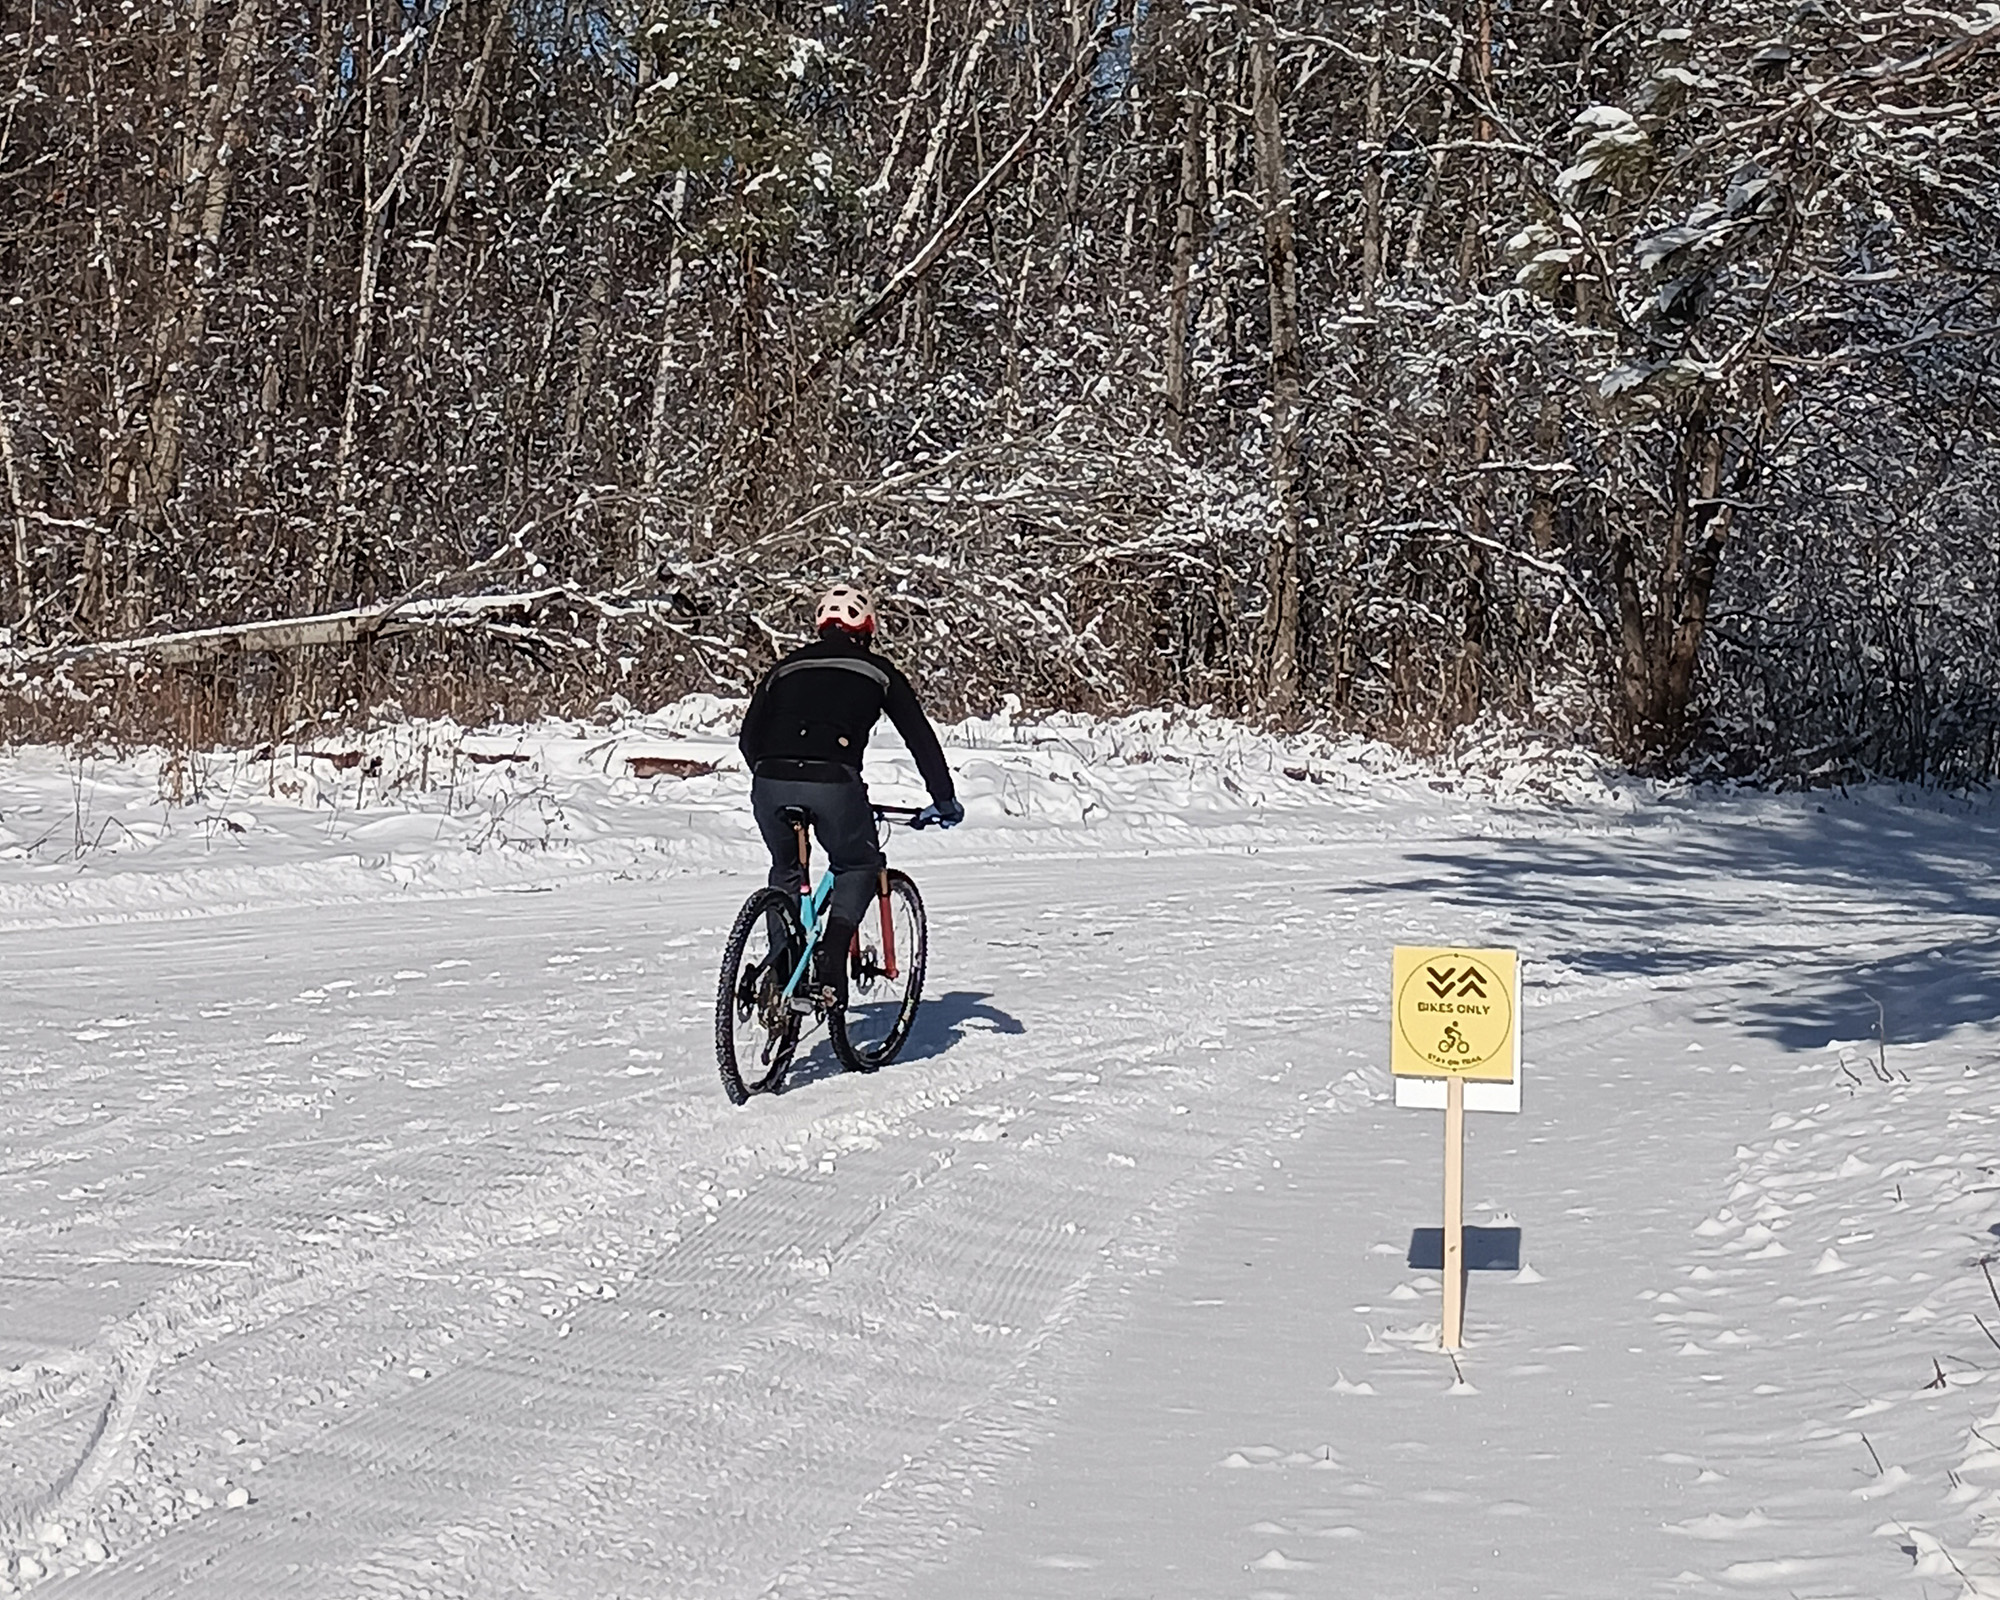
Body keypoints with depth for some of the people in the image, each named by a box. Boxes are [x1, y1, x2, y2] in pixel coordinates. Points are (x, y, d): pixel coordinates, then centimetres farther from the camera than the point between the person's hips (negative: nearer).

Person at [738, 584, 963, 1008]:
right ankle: (831, 959, 1)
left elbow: (748, 738, 28)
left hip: (771, 782, 3)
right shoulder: (877, 671, 20)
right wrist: (945, 800, 30)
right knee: (858, 866, 23)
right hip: (833, 783, -3)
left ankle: (780, 970, 15)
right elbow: (920, 737, 21)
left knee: (785, 869, 29)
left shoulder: (786, 667, 26)